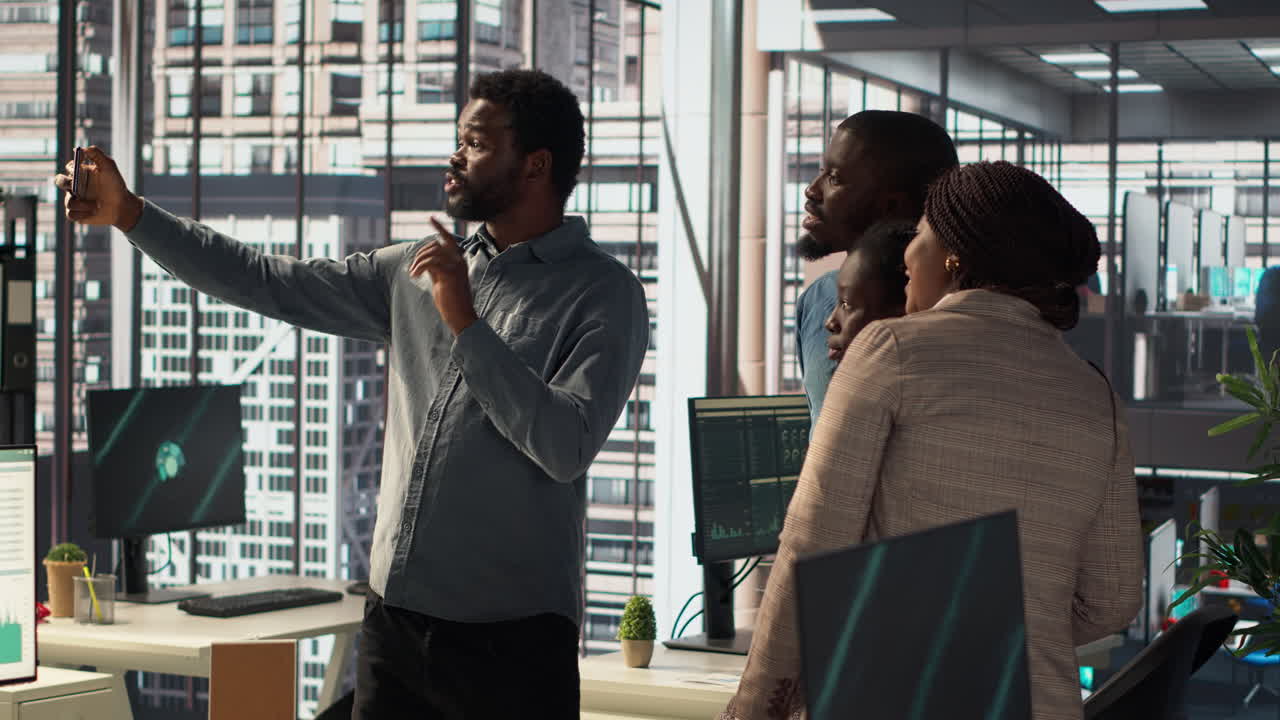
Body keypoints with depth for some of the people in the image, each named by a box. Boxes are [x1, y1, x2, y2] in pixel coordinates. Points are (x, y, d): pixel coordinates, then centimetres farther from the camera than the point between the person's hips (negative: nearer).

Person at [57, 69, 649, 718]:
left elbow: (568, 450, -18)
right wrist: (129, 214, 9)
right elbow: (268, 283, 14)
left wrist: (466, 324, -18)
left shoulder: (605, 294, -6)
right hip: (393, 617, 5)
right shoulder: (416, 271, 13)